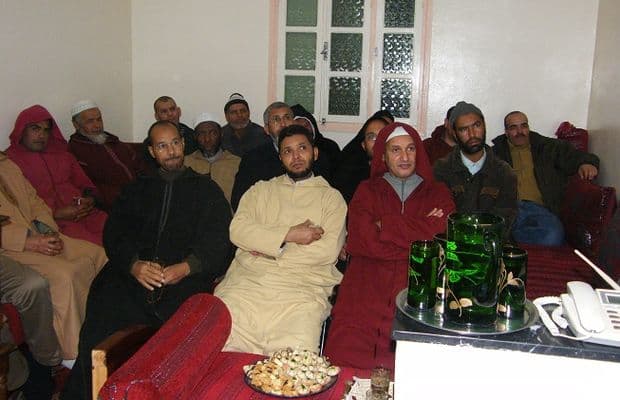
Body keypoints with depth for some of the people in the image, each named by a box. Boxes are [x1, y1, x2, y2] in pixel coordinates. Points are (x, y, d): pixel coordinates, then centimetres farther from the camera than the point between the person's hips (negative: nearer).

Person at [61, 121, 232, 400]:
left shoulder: (206, 189, 17)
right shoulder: (136, 190, 26)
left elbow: (217, 241, 5)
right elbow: (115, 233, 12)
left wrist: (185, 268, -14)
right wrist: (134, 264, -10)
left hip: (187, 278, -2)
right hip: (132, 274, 2)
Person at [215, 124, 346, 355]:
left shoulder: (331, 197, 15)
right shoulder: (261, 190, 22)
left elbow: (329, 249, -1)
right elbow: (238, 229, 4)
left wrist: (269, 250, -1)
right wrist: (290, 235, -5)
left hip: (302, 287, -2)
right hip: (248, 281, 2)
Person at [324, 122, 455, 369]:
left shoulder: (438, 193, 19)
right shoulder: (367, 191, 19)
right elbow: (362, 240, 2)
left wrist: (386, 224, 0)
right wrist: (420, 232, 0)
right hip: (367, 291, 0)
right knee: (342, 354, -23)